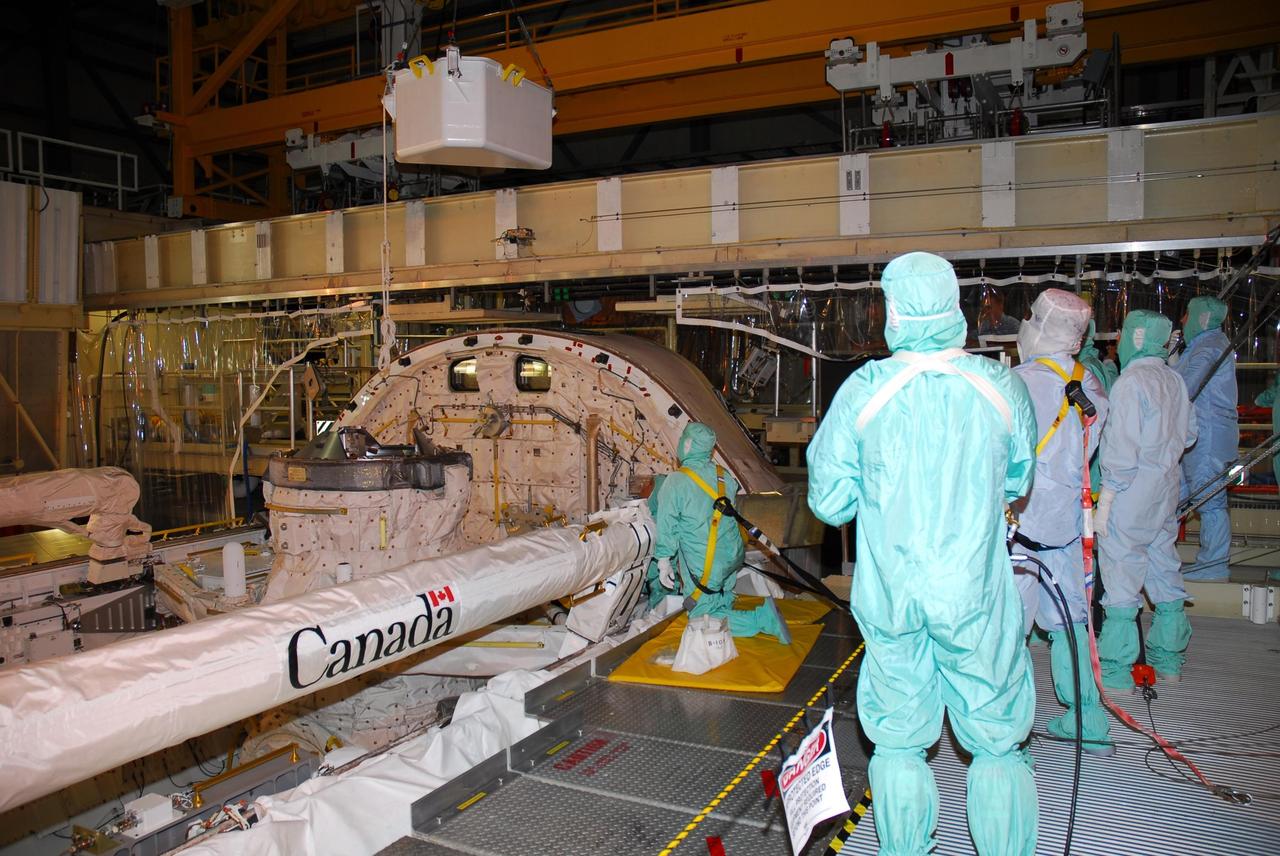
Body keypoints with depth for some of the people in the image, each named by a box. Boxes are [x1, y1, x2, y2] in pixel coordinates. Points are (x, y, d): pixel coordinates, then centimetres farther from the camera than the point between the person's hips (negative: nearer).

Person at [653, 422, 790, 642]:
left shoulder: (675, 481, -14)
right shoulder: (725, 477, 3)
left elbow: (667, 525, -13)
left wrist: (664, 562, -5)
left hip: (702, 565, -7)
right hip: (732, 558, 7)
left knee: (705, 618, -1)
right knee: (722, 606, 30)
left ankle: (763, 618, -13)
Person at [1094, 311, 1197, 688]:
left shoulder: (1131, 381, -17)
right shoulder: (1174, 380, 7)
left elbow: (1121, 451, -19)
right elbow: (1188, 434, 16)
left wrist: (1104, 504, -16)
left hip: (1133, 491, -8)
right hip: (1167, 487, 8)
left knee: (1121, 577, -1)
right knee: (1165, 570, 16)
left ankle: (1115, 669, 7)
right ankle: (1169, 657, 28)